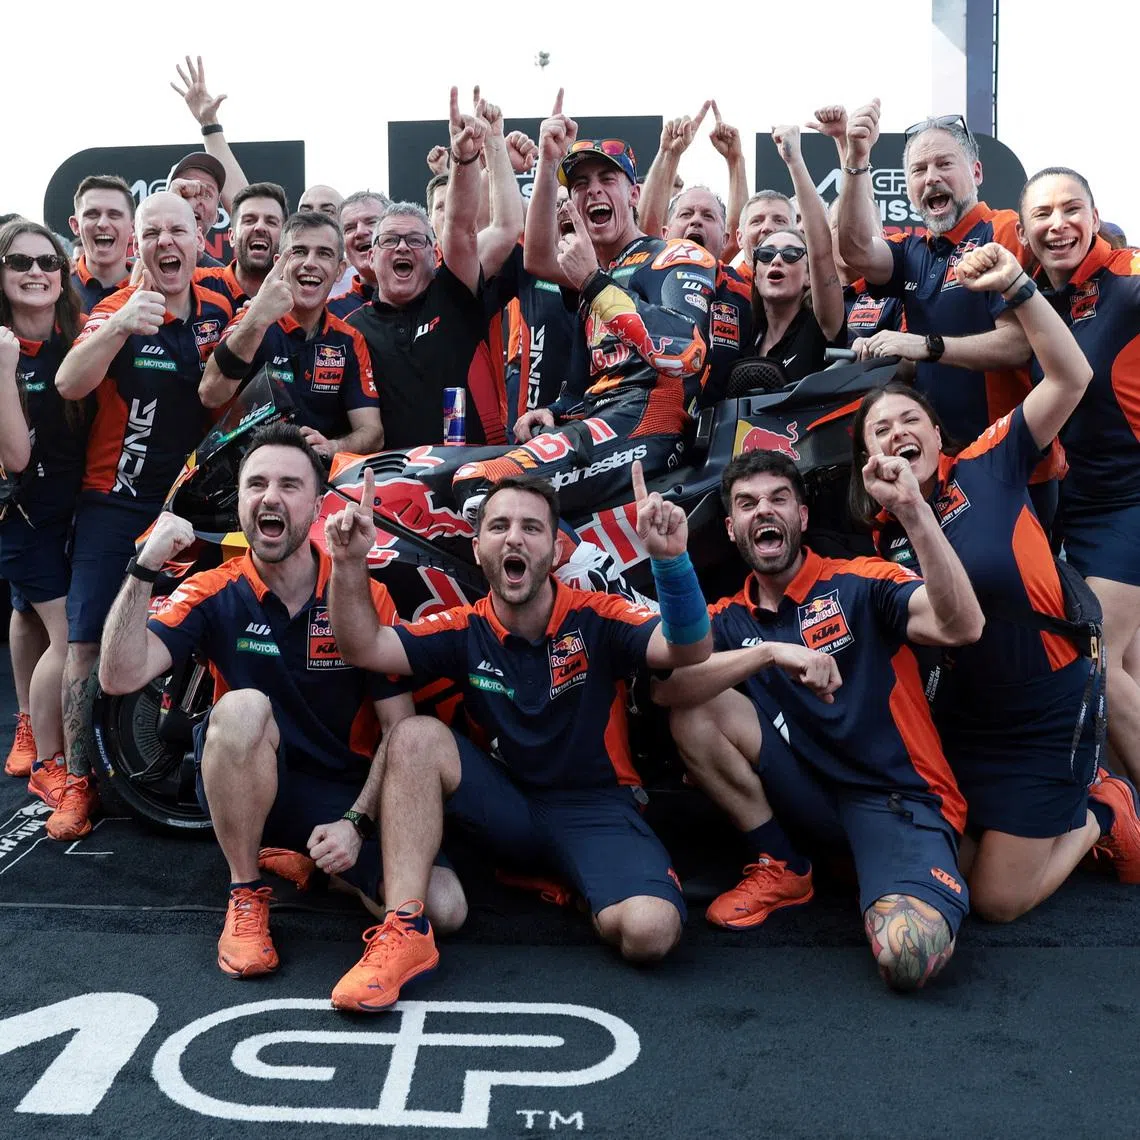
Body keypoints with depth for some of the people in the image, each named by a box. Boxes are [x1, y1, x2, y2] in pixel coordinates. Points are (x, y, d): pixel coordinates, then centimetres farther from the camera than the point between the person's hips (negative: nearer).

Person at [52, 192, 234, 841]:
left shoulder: (218, 311, 4)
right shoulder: (117, 310, -9)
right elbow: (69, 385, -27)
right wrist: (116, 328, -44)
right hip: (116, 501, -3)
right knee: (89, 641, -5)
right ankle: (80, 782, 6)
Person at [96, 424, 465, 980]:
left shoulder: (364, 596, -6)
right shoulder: (213, 594, -5)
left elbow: (400, 730, -7)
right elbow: (121, 677, -20)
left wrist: (356, 822, -18)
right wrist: (145, 567, -28)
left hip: (350, 793, 1)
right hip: (245, 788, -1)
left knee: (443, 908, -21)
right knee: (242, 707, -35)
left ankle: (316, 862, 10)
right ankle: (245, 895, -14)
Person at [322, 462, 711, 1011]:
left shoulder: (595, 617, -12)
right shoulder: (466, 630, -2)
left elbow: (689, 651, -26)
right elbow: (365, 647, -9)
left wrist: (670, 558, -44)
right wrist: (349, 564, -26)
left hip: (597, 807, -3)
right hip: (509, 803, 3)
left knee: (650, 930, -29)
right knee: (416, 737, -21)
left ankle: (566, 882, 5)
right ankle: (405, 929, -23)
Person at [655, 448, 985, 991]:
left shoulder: (859, 583, -5)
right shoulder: (729, 617, 6)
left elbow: (961, 626, -23)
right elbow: (665, 687, -14)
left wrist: (913, 509, -33)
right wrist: (771, 651, -27)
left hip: (901, 796, -4)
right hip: (811, 790, 4)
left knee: (909, 958, -31)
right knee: (694, 712, -15)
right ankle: (780, 869, 1)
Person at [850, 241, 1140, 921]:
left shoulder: (987, 468, -8)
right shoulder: (881, 531, 2)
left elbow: (1071, 377, -15)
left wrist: (1016, 287, -22)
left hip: (1048, 710, -5)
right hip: (957, 716, 5)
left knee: (997, 903, -2)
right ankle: (1064, 812, 29)